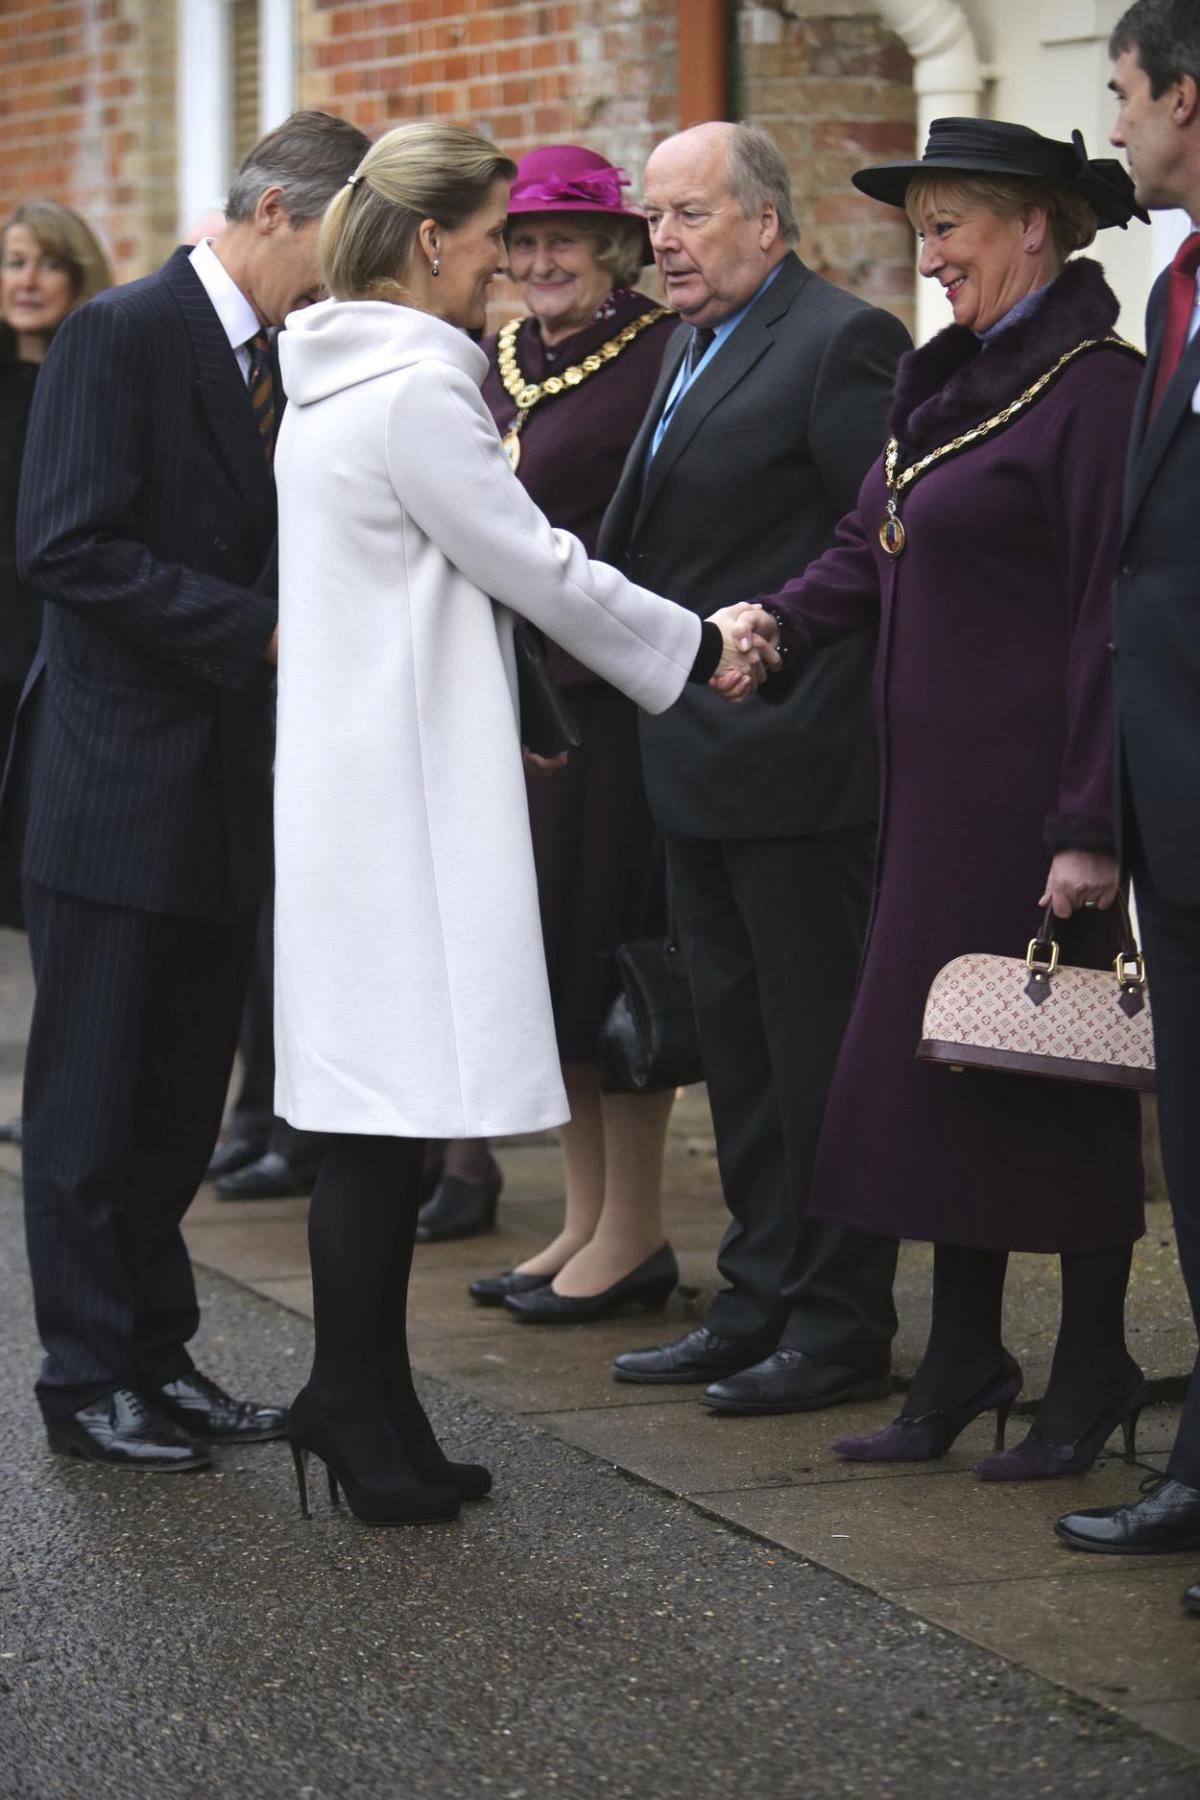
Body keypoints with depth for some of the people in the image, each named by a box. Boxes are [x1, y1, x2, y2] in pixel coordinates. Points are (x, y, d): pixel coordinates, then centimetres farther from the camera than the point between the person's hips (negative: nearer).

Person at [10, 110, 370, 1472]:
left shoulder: (285, 361, 13)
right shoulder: (122, 335, -11)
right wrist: (259, 632, -21)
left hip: (224, 794, 8)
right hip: (115, 786, -8)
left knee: (178, 1104, 13)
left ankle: (156, 1357, 21)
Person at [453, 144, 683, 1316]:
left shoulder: (663, 354, -9)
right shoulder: (500, 363, 14)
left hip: (611, 687, -8)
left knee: (608, 943, -3)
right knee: (543, 947, 11)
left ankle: (634, 1226, 7)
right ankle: (584, 1215, 20)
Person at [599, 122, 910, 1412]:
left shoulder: (839, 342, -13)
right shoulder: (690, 351, 16)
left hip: (797, 759, -9)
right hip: (700, 760, 9)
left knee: (818, 1050, -1)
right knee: (738, 1048, 15)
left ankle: (841, 1326, 7)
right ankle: (758, 1305, 24)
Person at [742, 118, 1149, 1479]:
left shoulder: (1092, 388, -13)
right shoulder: (943, 383, 14)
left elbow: (1111, 622, -16)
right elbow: (867, 550, 12)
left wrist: (1091, 829, -19)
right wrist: (779, 628, -8)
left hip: (1037, 793, -8)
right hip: (939, 791, 8)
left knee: (1050, 1069, 0)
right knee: (930, 1053, 10)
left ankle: (1091, 1371, 12)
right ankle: (961, 1365, 19)